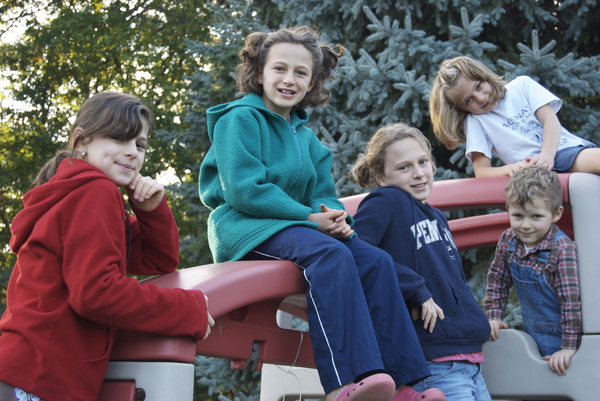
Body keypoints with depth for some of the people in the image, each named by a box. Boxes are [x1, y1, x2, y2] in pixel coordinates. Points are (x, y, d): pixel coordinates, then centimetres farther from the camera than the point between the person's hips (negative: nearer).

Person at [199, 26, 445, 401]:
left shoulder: (306, 136, 21)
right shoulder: (241, 119, -3)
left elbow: (324, 195, 16)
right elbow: (243, 190, -15)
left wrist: (335, 218, -10)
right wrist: (310, 217, -19)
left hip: (293, 226, 8)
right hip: (244, 226, -7)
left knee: (376, 260, -14)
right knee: (330, 254, -34)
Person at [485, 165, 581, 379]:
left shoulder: (562, 249, -23)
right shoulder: (508, 241, -5)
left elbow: (572, 300, -24)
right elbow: (497, 281, 9)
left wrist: (569, 347, -25)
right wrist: (493, 317, 2)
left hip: (561, 337, -5)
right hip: (534, 339, 5)